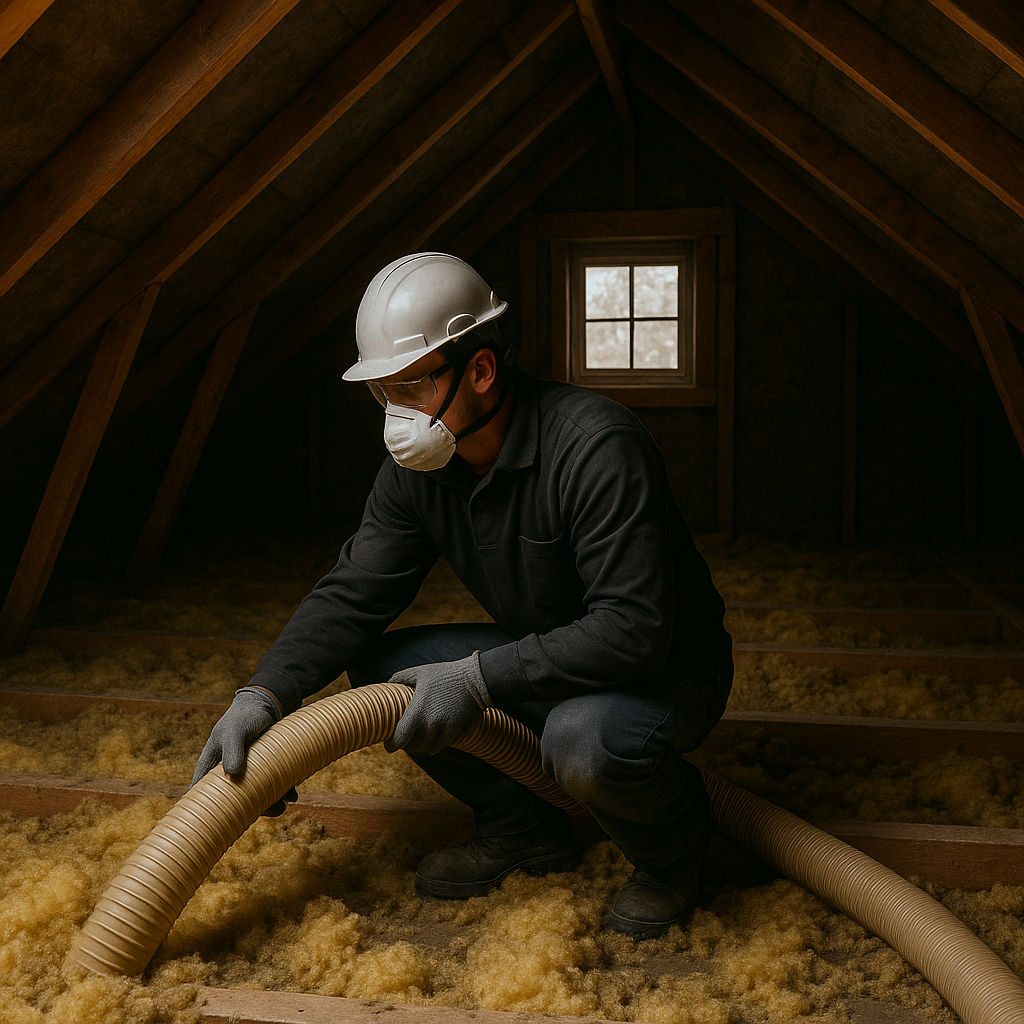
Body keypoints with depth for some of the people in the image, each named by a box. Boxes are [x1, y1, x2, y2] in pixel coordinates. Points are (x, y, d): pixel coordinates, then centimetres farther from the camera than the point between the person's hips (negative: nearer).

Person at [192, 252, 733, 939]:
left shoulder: (597, 448, -30)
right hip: (545, 656, 7)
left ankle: (672, 848, -2)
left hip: (668, 660, -7)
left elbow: (633, 630, -33)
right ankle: (523, 829, 10)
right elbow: (352, 594, -6)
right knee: (376, 667, -6)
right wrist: (264, 695, -21)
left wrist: (478, 678, -33)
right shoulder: (416, 469, -6)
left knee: (587, 740, -39)